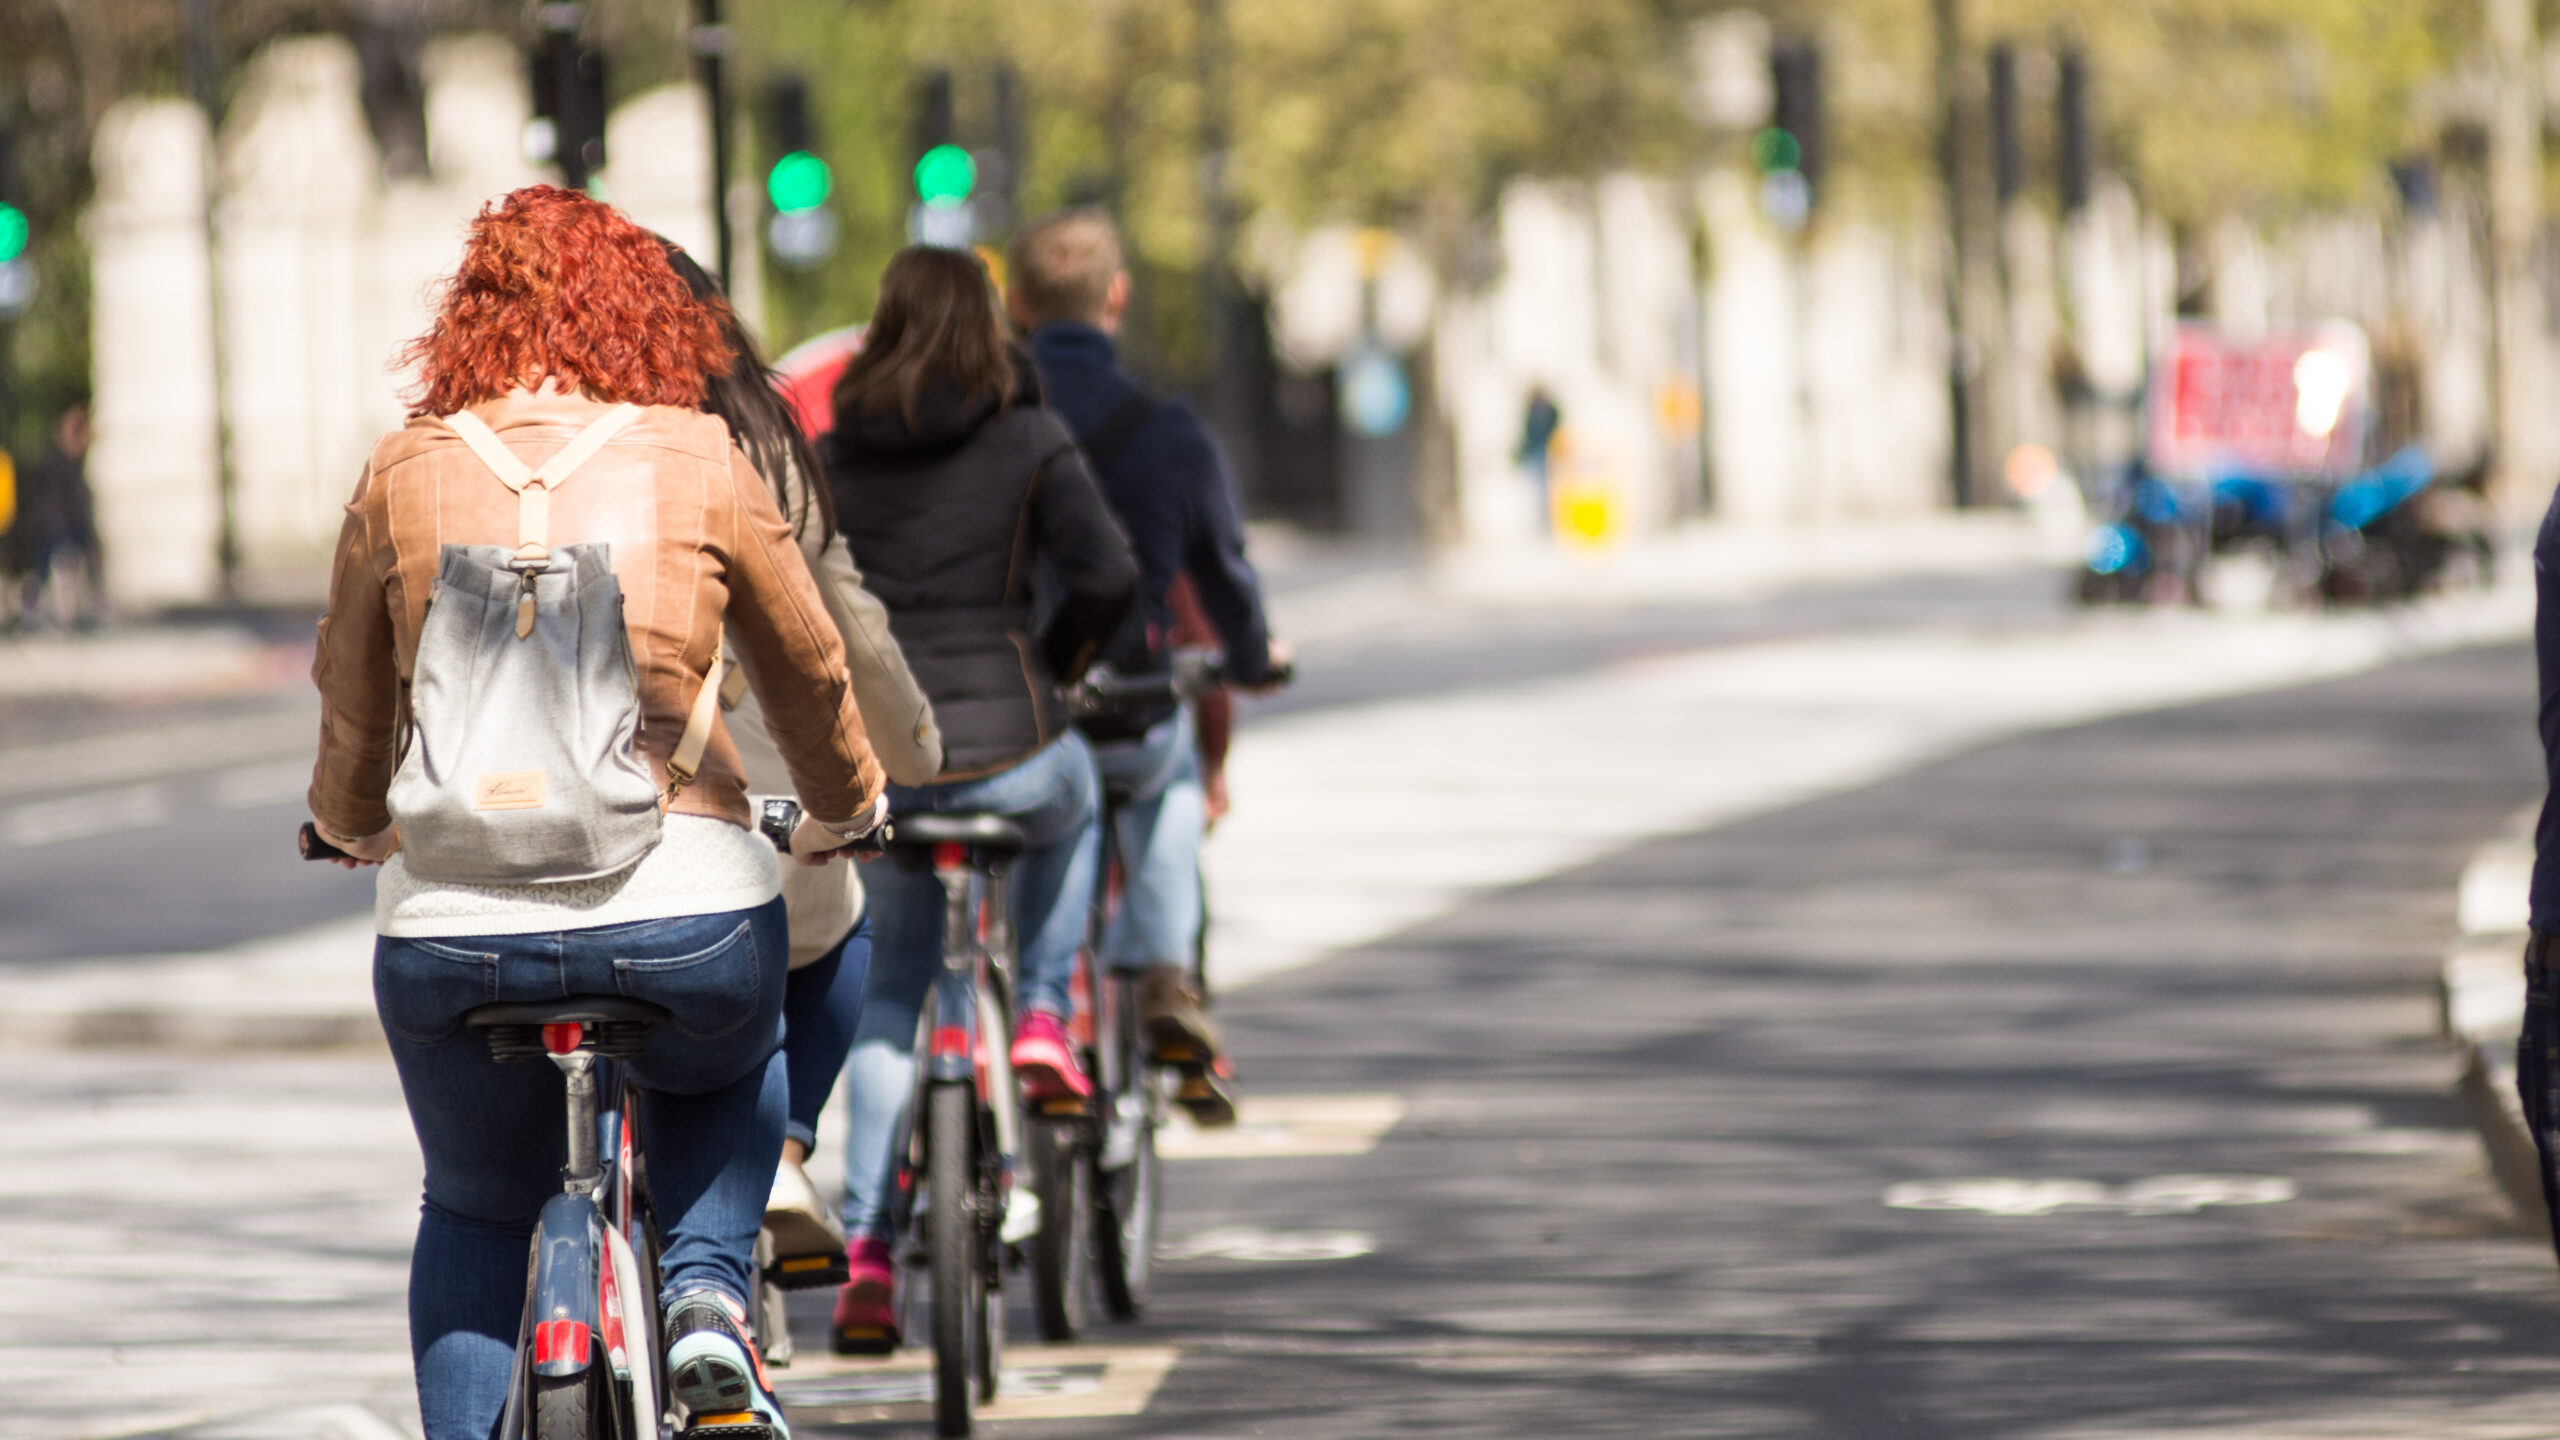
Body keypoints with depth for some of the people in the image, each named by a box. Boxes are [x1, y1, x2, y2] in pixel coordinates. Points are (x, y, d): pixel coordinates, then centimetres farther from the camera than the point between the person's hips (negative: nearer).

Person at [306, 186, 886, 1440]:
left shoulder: (403, 474, 5)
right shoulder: (700, 461, 3)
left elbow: (350, 700, 16)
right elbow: (810, 670, 15)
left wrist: (350, 825, 38)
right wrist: (842, 811, 35)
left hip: (451, 916, 1)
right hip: (683, 902, 0)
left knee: (474, 1218, 24)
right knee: (726, 1064, 34)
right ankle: (706, 1294, 11)